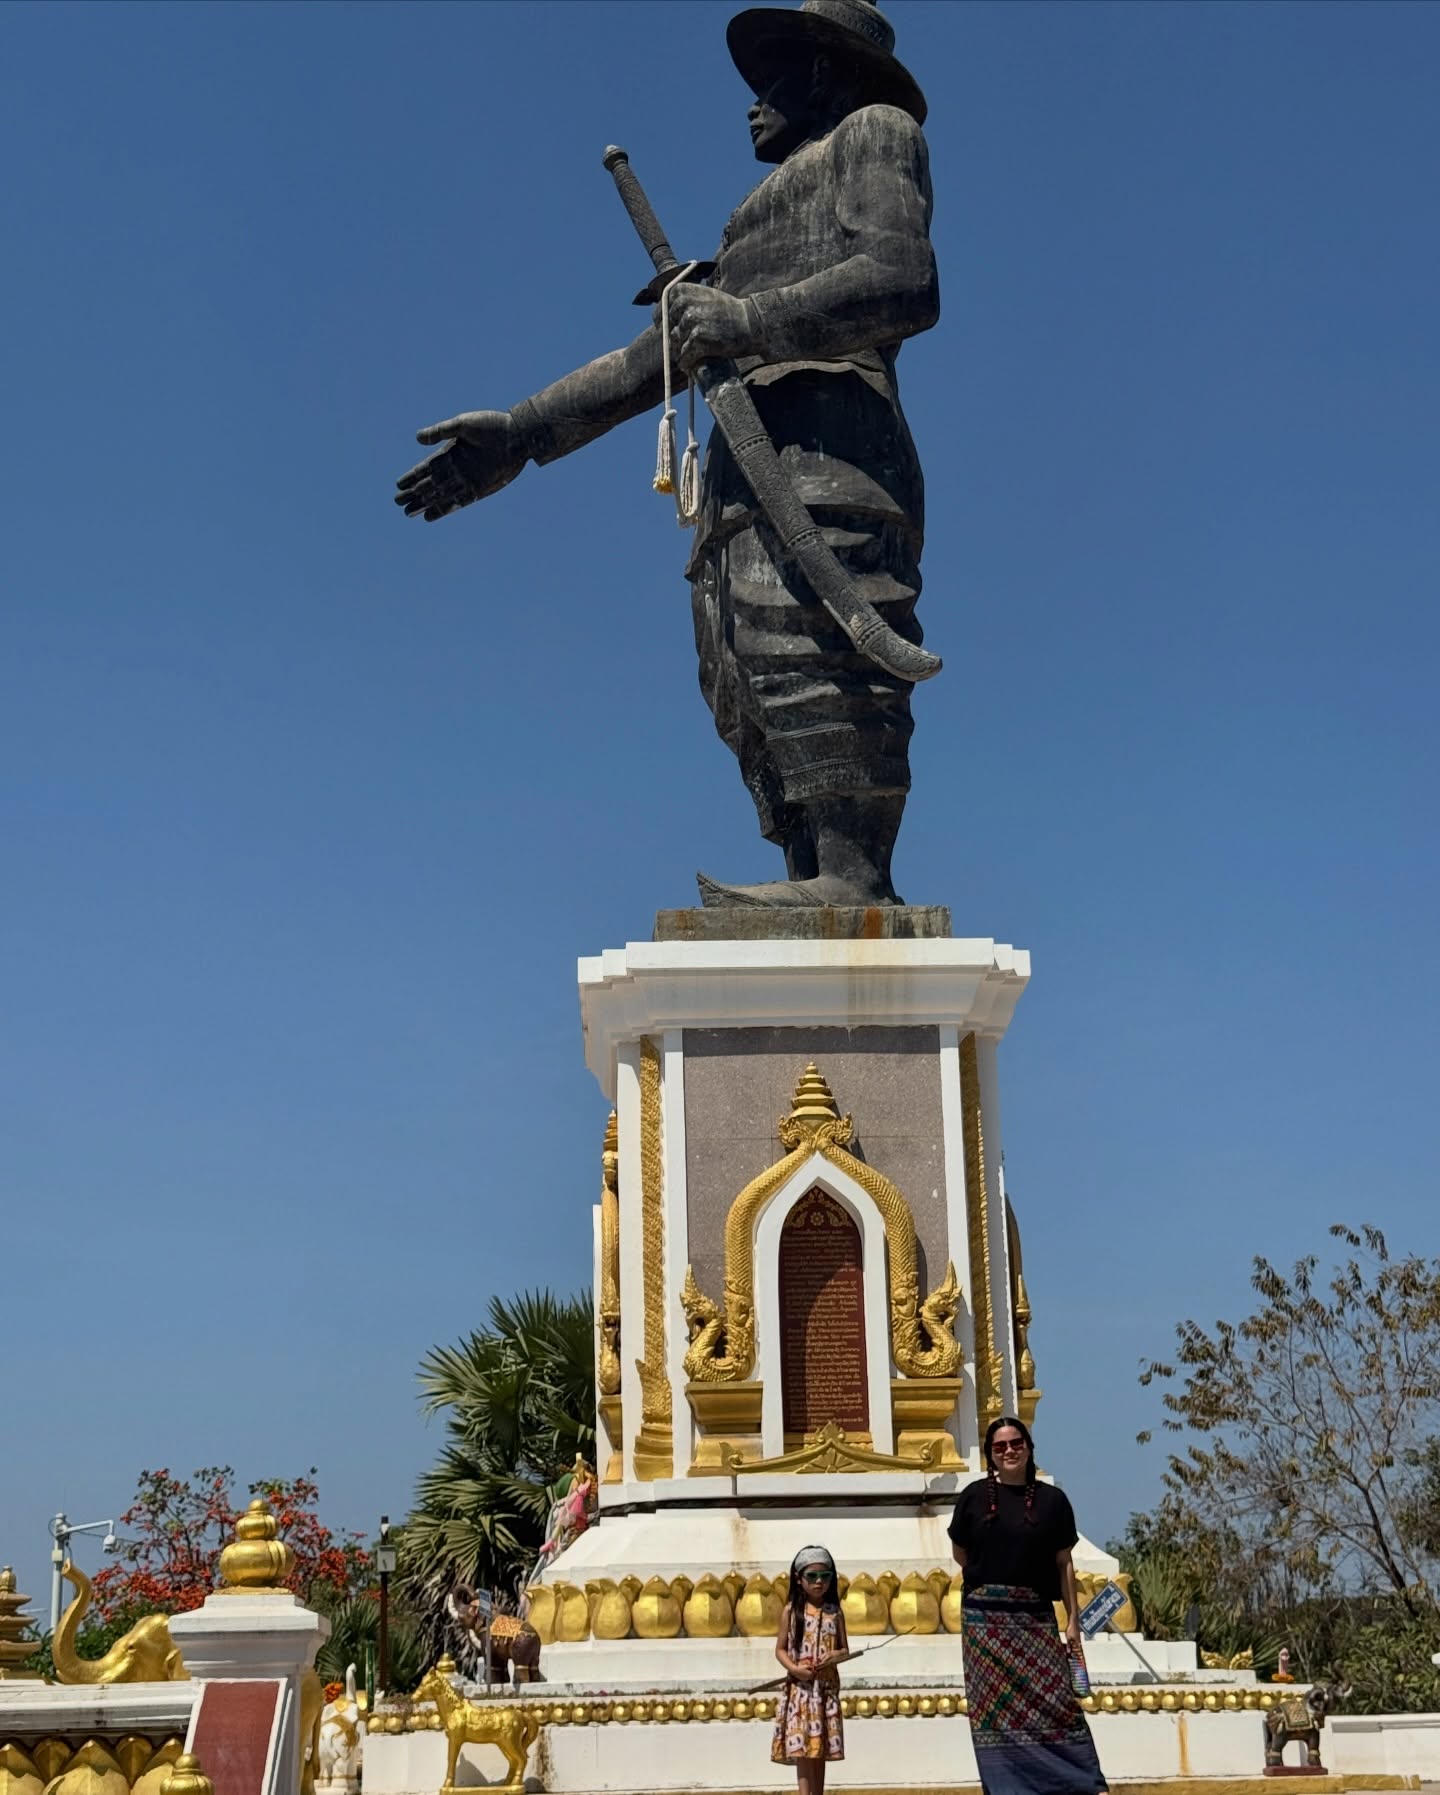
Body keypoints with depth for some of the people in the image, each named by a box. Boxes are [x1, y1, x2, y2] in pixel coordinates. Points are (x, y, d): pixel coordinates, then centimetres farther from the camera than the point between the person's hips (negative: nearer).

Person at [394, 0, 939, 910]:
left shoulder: (875, 131, 18)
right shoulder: (757, 233, 40)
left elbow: (907, 282, -3)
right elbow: (655, 358, 35)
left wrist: (748, 320, -13)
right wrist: (523, 434, 27)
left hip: (824, 437, -8)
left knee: (805, 650, -25)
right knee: (756, 700, -6)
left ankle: (852, 879, -35)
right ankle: (824, 887, -15)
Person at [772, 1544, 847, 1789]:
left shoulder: (835, 1612, 7)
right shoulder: (791, 1610, 1)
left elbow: (844, 1649, 11)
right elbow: (780, 1649, 2)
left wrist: (837, 1655, -13)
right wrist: (794, 1668, -16)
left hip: (827, 1686, 3)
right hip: (799, 1686, -3)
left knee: (821, 1749, 6)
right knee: (802, 1746, -11)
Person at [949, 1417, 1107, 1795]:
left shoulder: (1052, 1499, 3)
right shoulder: (974, 1496, 1)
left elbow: (1064, 1563, 4)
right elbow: (960, 1555, 13)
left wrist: (1073, 1621, 1)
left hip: (1036, 1616, 0)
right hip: (986, 1617, 0)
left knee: (1054, 1702, -6)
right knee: (997, 1709, 0)